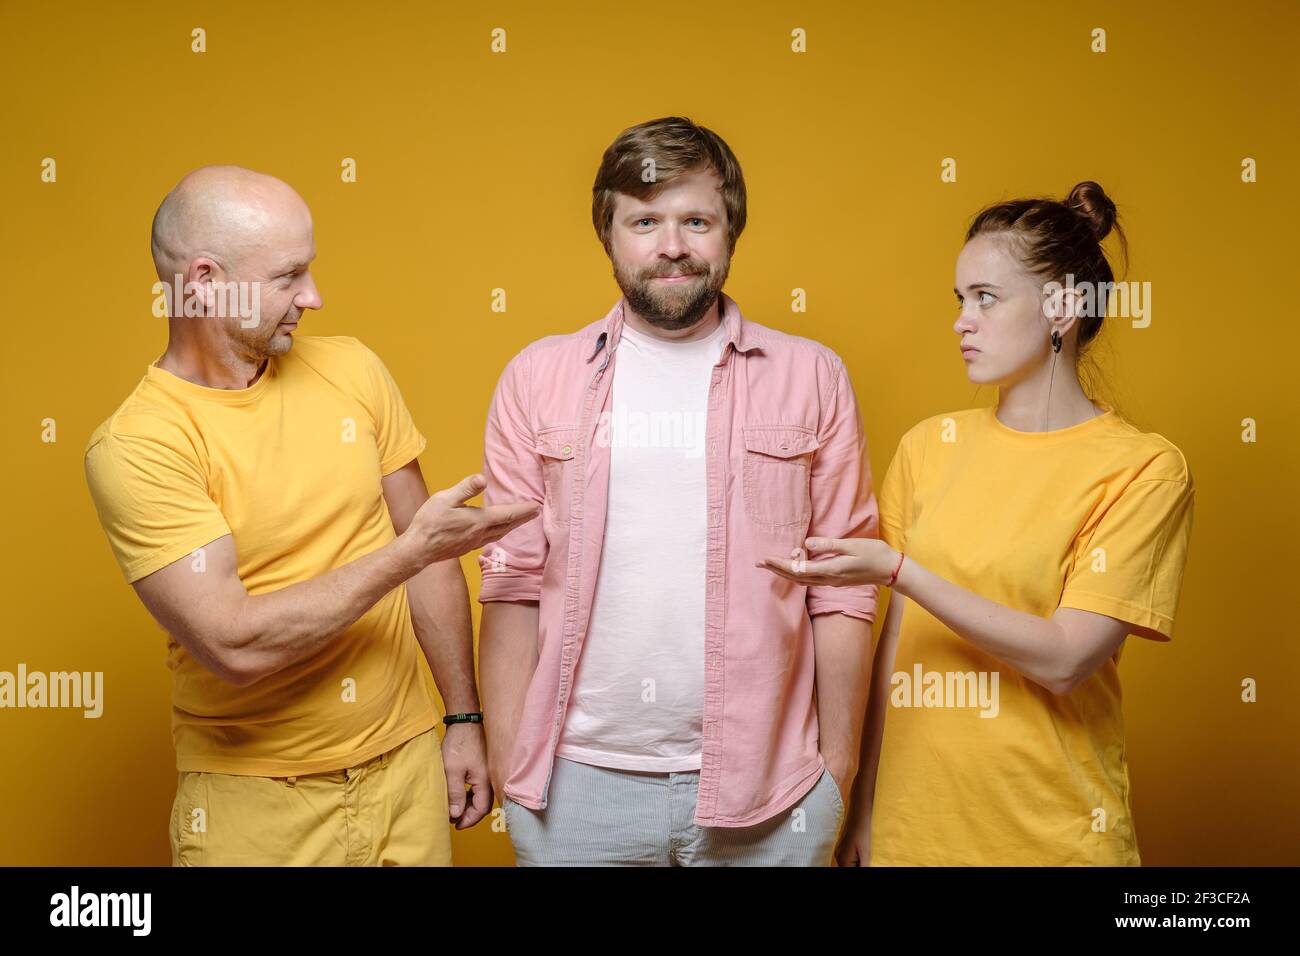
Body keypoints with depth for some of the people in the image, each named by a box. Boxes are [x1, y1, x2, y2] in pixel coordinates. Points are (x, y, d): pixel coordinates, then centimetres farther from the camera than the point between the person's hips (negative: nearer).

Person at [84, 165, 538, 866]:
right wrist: (412, 549, -20)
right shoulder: (135, 445, -16)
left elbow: (426, 551, 5)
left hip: (407, 762, 4)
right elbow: (235, 645, -23)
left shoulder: (348, 368, -1)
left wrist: (464, 718, 6)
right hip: (255, 801, -4)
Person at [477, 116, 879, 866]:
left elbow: (842, 596, 0)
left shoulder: (811, 377, 0)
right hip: (577, 782, 1)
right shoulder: (539, 378, 2)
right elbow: (513, 587, 1)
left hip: (764, 785, 0)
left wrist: (837, 771, -1)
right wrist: (508, 767, -1)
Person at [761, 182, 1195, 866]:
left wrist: (896, 569, -20)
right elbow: (896, 637, 4)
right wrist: (863, 808, 5)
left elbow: (1064, 660, -17)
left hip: (1053, 833, -3)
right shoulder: (929, 445, 2)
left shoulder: (1145, 468, -9)